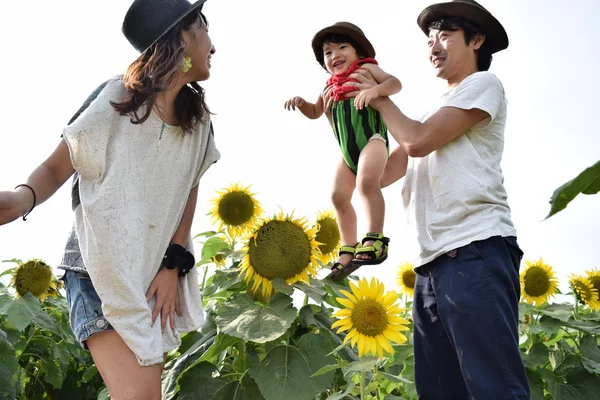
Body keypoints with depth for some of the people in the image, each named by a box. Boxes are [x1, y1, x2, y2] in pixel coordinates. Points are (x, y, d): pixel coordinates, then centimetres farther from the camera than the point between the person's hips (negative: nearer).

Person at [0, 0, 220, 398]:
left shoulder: (198, 117, 2)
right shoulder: (115, 99, -14)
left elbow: (190, 190, 7)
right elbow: (55, 168, -9)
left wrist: (173, 265, -3)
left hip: (159, 271, 6)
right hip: (102, 272, -6)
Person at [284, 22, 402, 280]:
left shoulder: (366, 68, 4)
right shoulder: (330, 87, 21)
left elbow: (395, 83, -9)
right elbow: (315, 113, 34)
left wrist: (375, 90, -29)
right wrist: (301, 102, 13)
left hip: (371, 138, -7)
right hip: (347, 149, 7)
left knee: (366, 181, -30)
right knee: (339, 195, 2)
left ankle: (375, 239, -31)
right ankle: (349, 249, 9)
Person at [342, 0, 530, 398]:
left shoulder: (484, 84, 7)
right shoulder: (438, 112, 31)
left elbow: (417, 141, -6)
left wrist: (379, 97, 11)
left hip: (475, 251, -8)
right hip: (433, 261, 8)